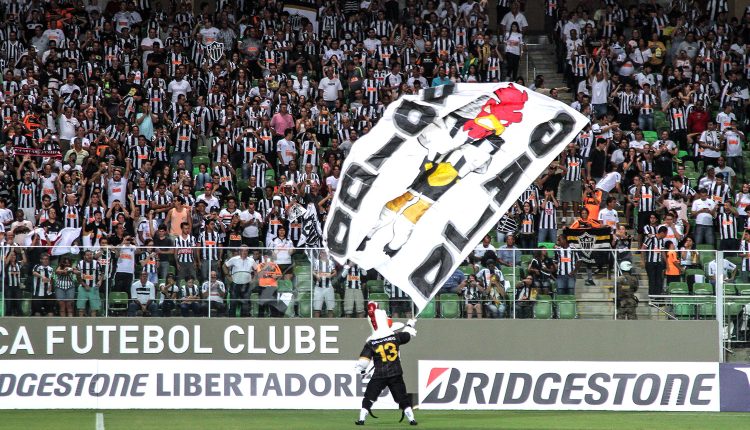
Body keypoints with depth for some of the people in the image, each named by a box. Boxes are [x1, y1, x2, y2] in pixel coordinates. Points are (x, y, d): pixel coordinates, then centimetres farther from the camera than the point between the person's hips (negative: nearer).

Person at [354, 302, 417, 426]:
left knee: (369, 397, 9)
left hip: (379, 375, -2)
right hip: (396, 374, 2)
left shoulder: (371, 343, -9)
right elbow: (408, 335, 15)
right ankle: (411, 419, 7)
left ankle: (362, 419, 5)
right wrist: (410, 325, 37)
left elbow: (363, 360, -10)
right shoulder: (396, 336, -5)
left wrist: (361, 369, 12)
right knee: (402, 398, 10)